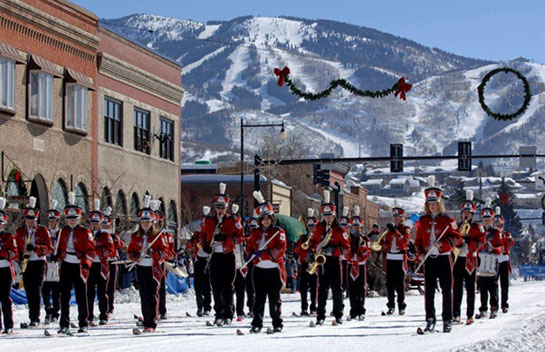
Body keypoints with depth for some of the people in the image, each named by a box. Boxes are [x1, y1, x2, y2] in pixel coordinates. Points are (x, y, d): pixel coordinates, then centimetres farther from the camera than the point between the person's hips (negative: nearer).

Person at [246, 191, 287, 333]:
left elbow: (281, 250, -13)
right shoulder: (255, 233, 11)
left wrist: (263, 253, -22)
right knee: (259, 297, 4)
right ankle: (257, 323, 9)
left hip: (274, 269, -3)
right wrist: (251, 254, -6)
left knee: (274, 298, 0)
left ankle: (277, 324, 8)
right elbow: (249, 247, 18)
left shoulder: (278, 232, -2)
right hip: (259, 268, 3)